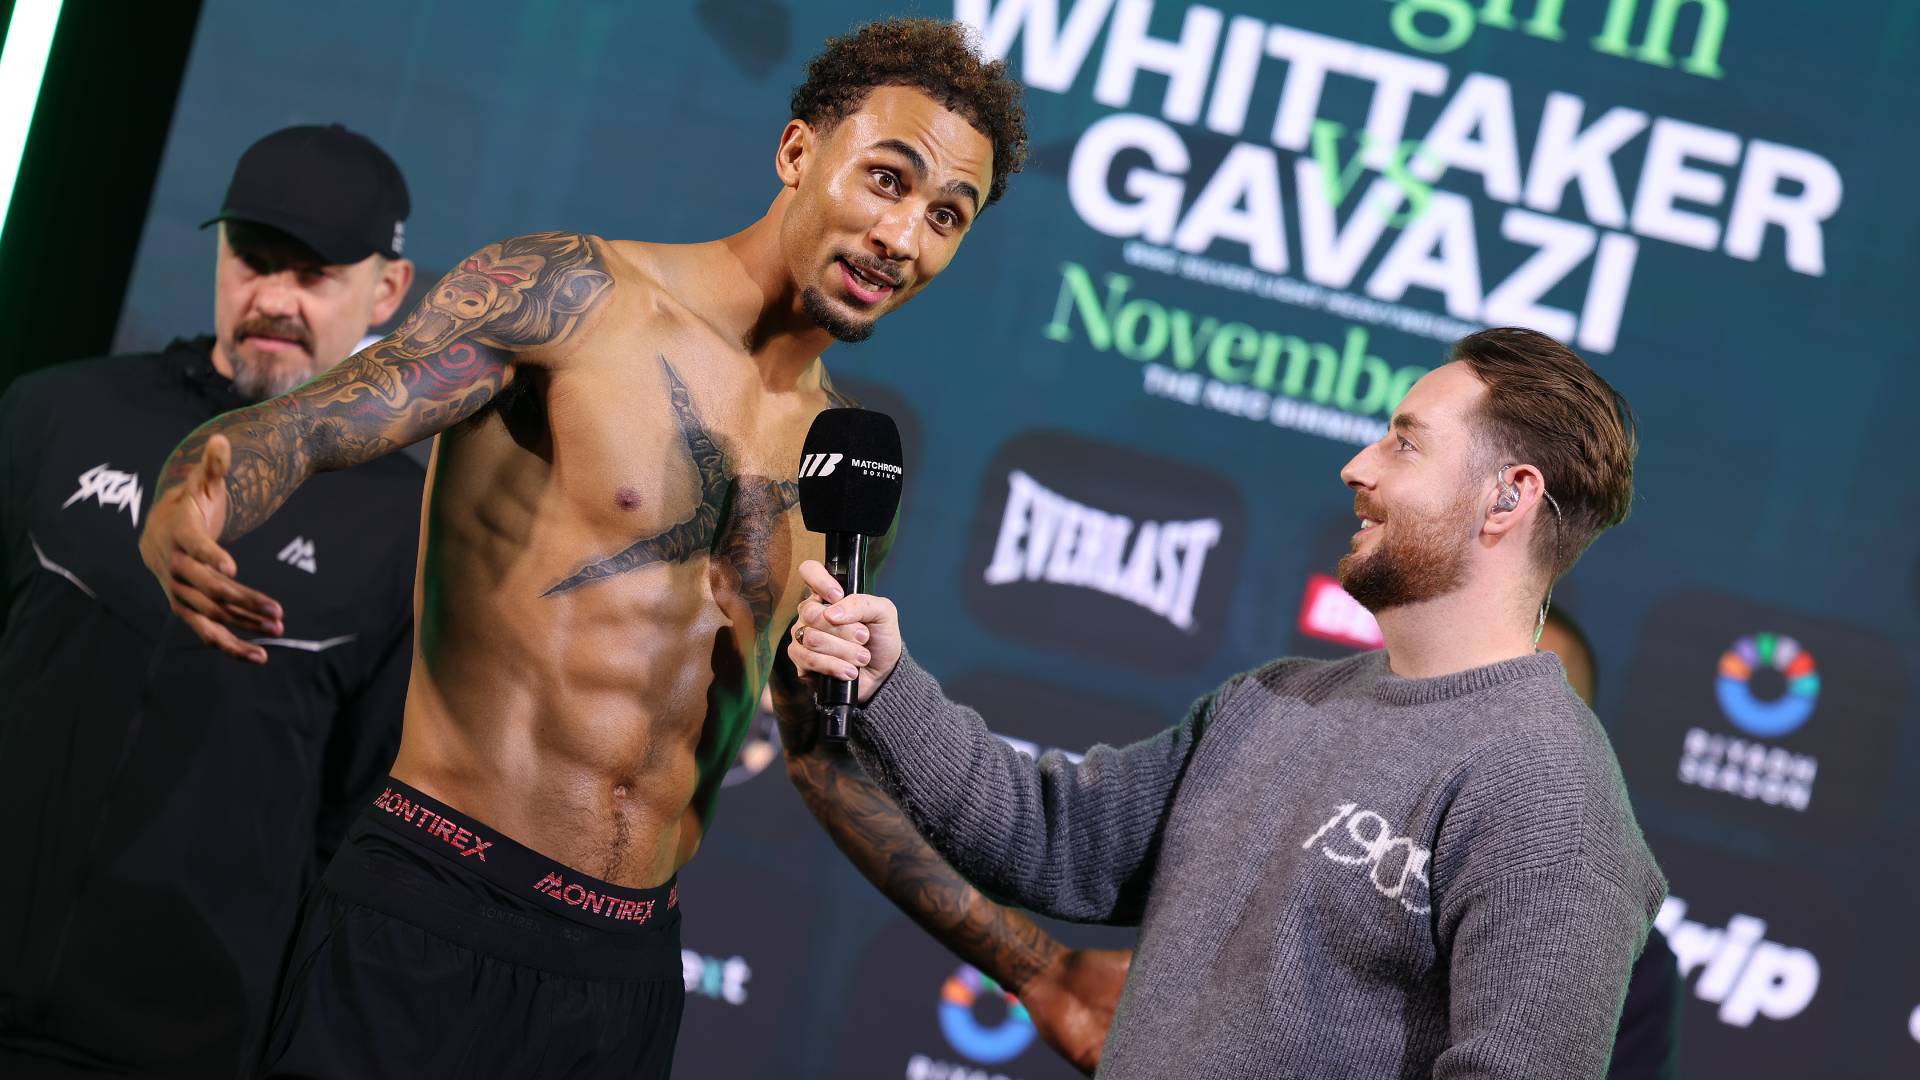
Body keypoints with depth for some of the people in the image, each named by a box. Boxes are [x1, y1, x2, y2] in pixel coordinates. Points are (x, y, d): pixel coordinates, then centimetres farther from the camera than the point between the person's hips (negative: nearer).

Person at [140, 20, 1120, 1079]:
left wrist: (1032, 966, 16)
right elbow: (299, 425, -11)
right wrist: (179, 521, -34)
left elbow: (831, 751, 19)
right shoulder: (571, 295, -3)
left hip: (632, 965, 5)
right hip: (431, 918, -5)